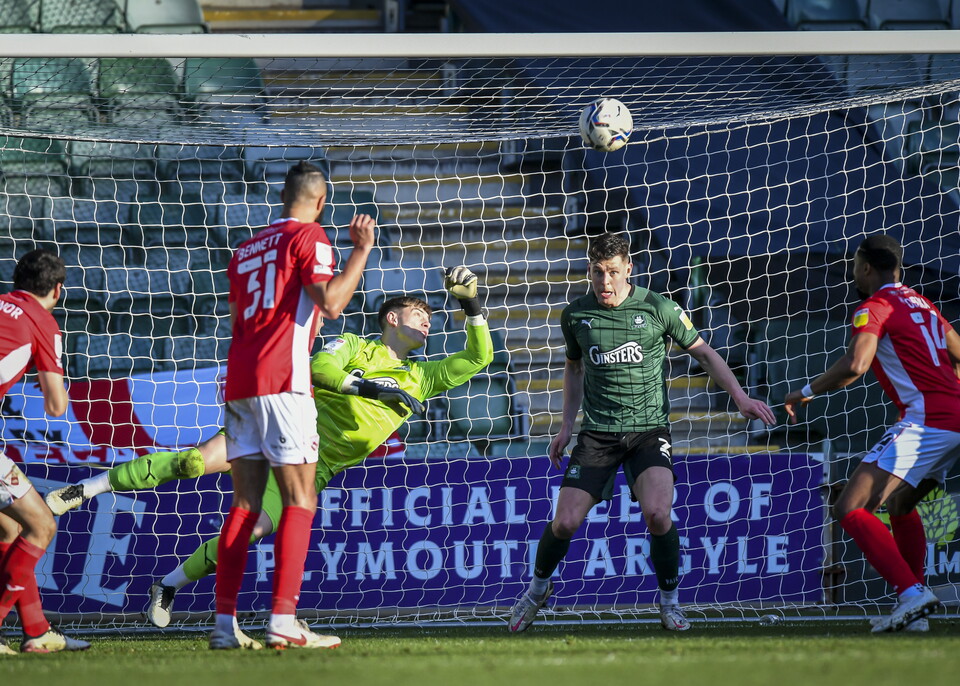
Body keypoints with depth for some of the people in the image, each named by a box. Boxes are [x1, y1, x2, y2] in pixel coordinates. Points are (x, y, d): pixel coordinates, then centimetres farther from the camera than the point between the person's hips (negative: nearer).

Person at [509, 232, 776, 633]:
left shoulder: (658, 309, -5)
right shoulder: (576, 315, 2)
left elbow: (703, 353, 7)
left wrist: (740, 397, -3)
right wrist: (567, 425, 15)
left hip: (649, 430, -2)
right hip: (597, 432, 2)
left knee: (656, 514, -24)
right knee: (565, 522, -8)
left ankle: (669, 601, -1)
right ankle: (538, 588, 24)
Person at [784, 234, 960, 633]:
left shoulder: (874, 308, -5)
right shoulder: (921, 304, 21)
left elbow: (855, 365, -21)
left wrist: (807, 393, -7)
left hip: (924, 421, -9)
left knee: (850, 509, -14)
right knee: (900, 506, 29)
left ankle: (911, 592, -27)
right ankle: (913, 605, 24)